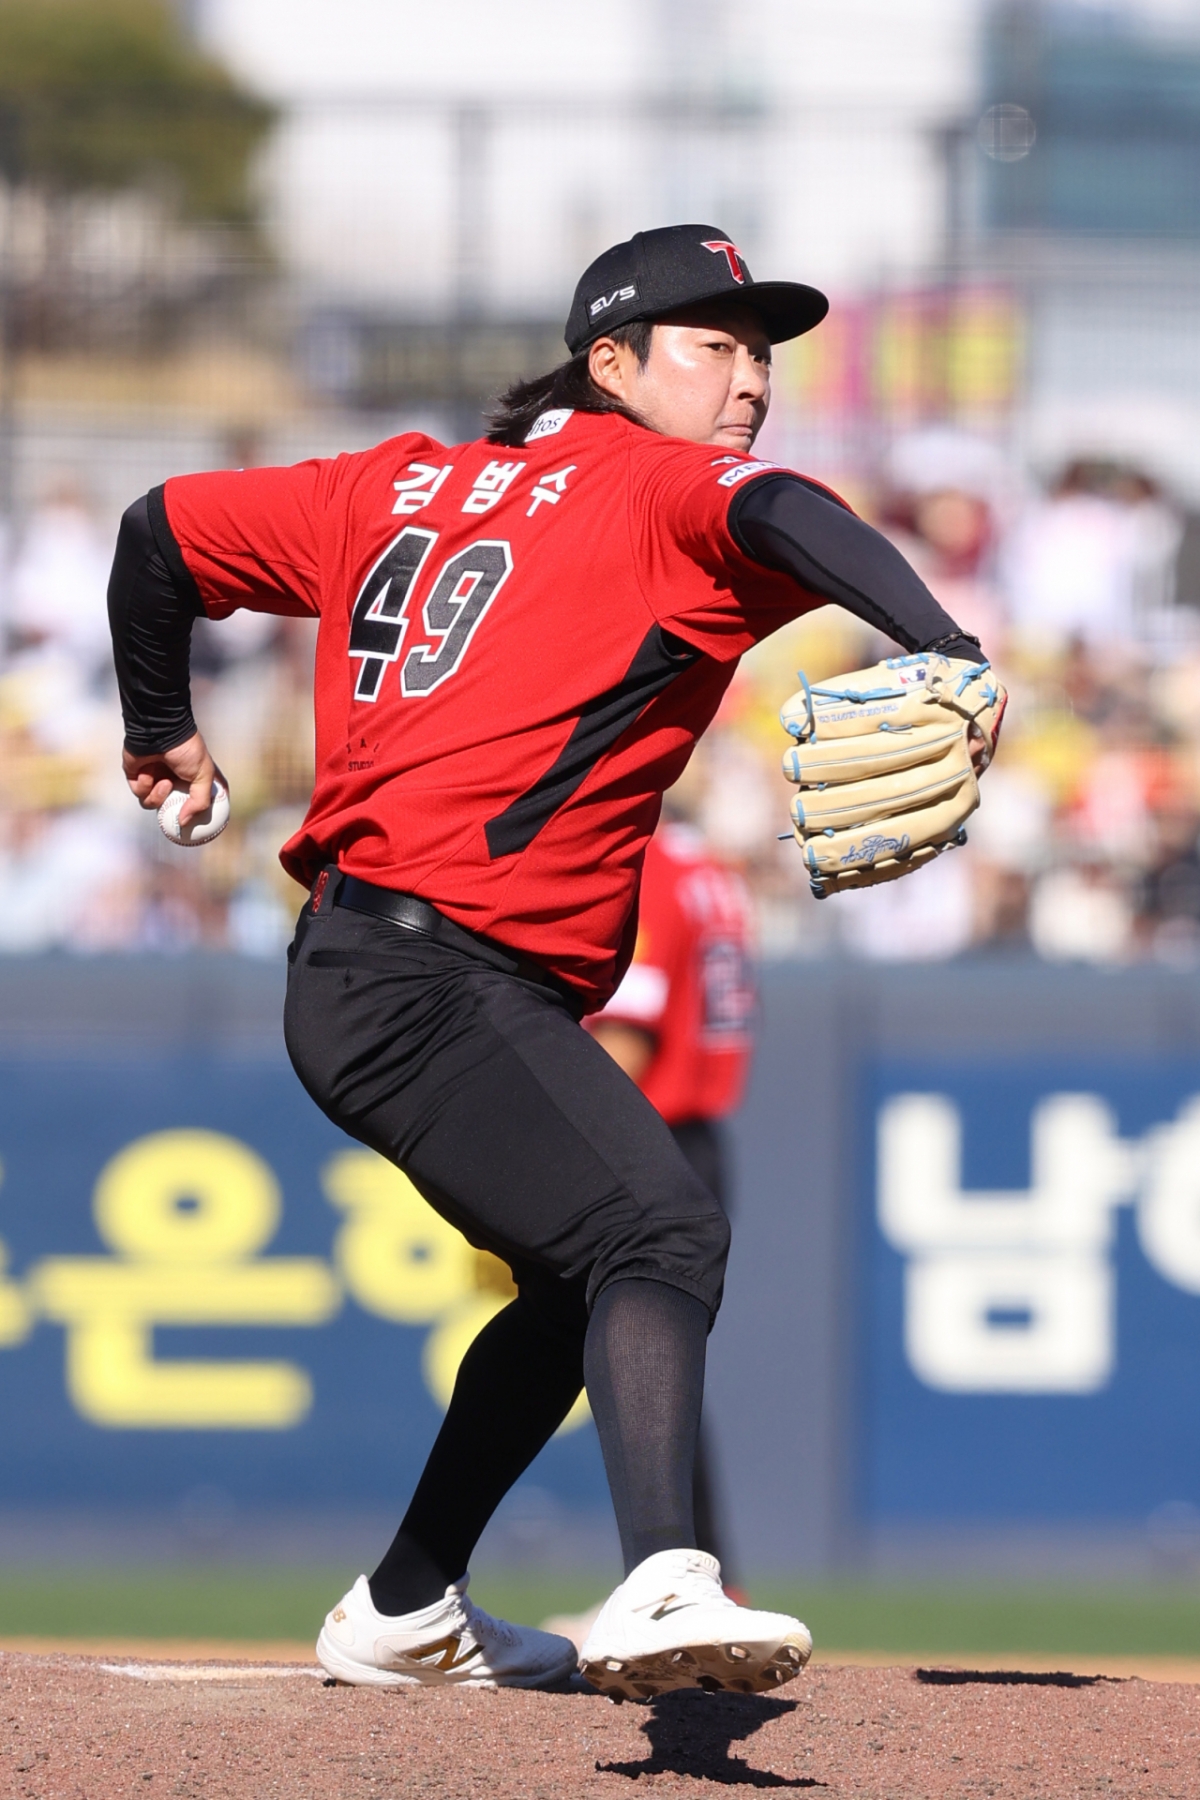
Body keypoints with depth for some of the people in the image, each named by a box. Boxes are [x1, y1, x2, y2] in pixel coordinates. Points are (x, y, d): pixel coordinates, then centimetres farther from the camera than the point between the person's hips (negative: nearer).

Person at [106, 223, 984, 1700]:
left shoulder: (405, 485, 21)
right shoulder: (649, 486, -2)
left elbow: (165, 528, 27)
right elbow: (777, 521, -25)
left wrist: (162, 734, 41)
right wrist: (943, 648, -42)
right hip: (433, 976, -10)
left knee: (588, 1275, 26)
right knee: (661, 1234, -27)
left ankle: (404, 1613, 37)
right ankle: (663, 1583, -50)